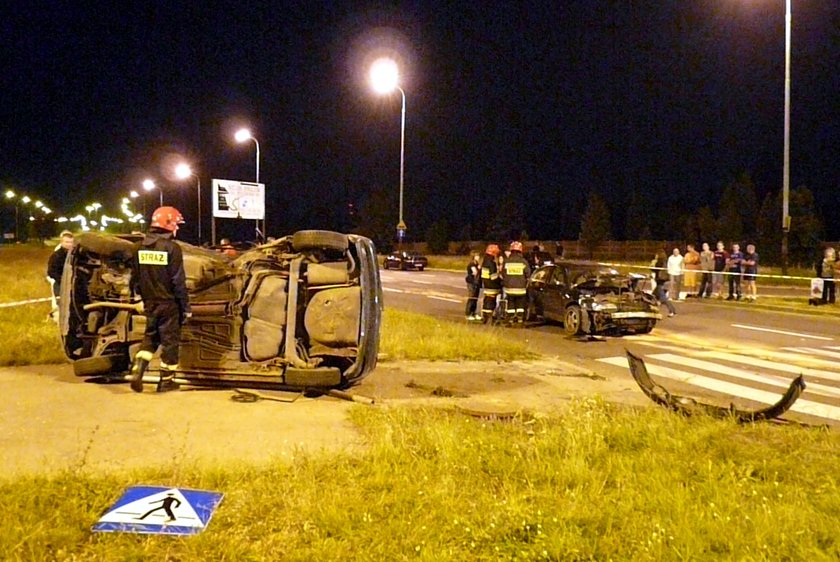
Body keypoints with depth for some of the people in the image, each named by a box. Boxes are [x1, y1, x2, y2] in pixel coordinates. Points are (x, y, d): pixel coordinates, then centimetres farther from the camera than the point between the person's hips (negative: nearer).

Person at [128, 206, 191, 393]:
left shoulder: (140, 247, 3)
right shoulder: (171, 248, -16)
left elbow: (135, 278, 10)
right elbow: (178, 282, -16)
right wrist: (186, 307, -8)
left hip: (150, 303, 6)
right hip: (169, 303, -6)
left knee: (150, 337, 19)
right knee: (169, 340, 6)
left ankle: (137, 370, 1)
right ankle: (166, 380, 13)